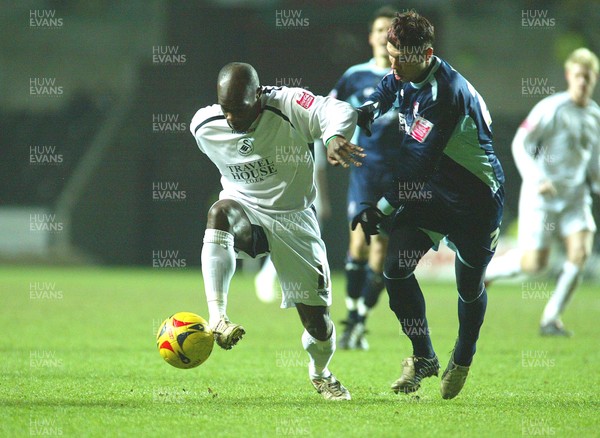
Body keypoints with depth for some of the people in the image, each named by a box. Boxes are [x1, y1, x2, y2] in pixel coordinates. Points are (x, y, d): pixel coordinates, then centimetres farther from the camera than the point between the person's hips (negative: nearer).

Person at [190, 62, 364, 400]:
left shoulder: (289, 105, -22)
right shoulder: (203, 125, -9)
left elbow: (341, 112, -39)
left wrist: (336, 137, -59)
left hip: (294, 220, -1)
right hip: (244, 211, 1)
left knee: (317, 320, 0)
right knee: (220, 212, -38)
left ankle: (321, 373, 36)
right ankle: (217, 317, -46)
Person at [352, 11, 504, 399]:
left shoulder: (446, 94, -31)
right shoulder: (405, 77, -6)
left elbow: (419, 163, -31)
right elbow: (387, 89, 19)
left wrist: (381, 209, -28)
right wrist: (371, 107, -7)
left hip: (476, 197, -7)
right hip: (429, 191, 7)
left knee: (469, 287, 9)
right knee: (396, 268, -10)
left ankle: (462, 363, 35)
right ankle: (423, 358, 5)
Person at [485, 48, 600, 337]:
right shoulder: (552, 108, -12)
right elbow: (520, 144, -12)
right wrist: (536, 180, -22)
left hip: (575, 198, 5)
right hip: (542, 197, -5)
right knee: (534, 264, -7)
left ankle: (551, 319, -3)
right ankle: (484, 272, 22)